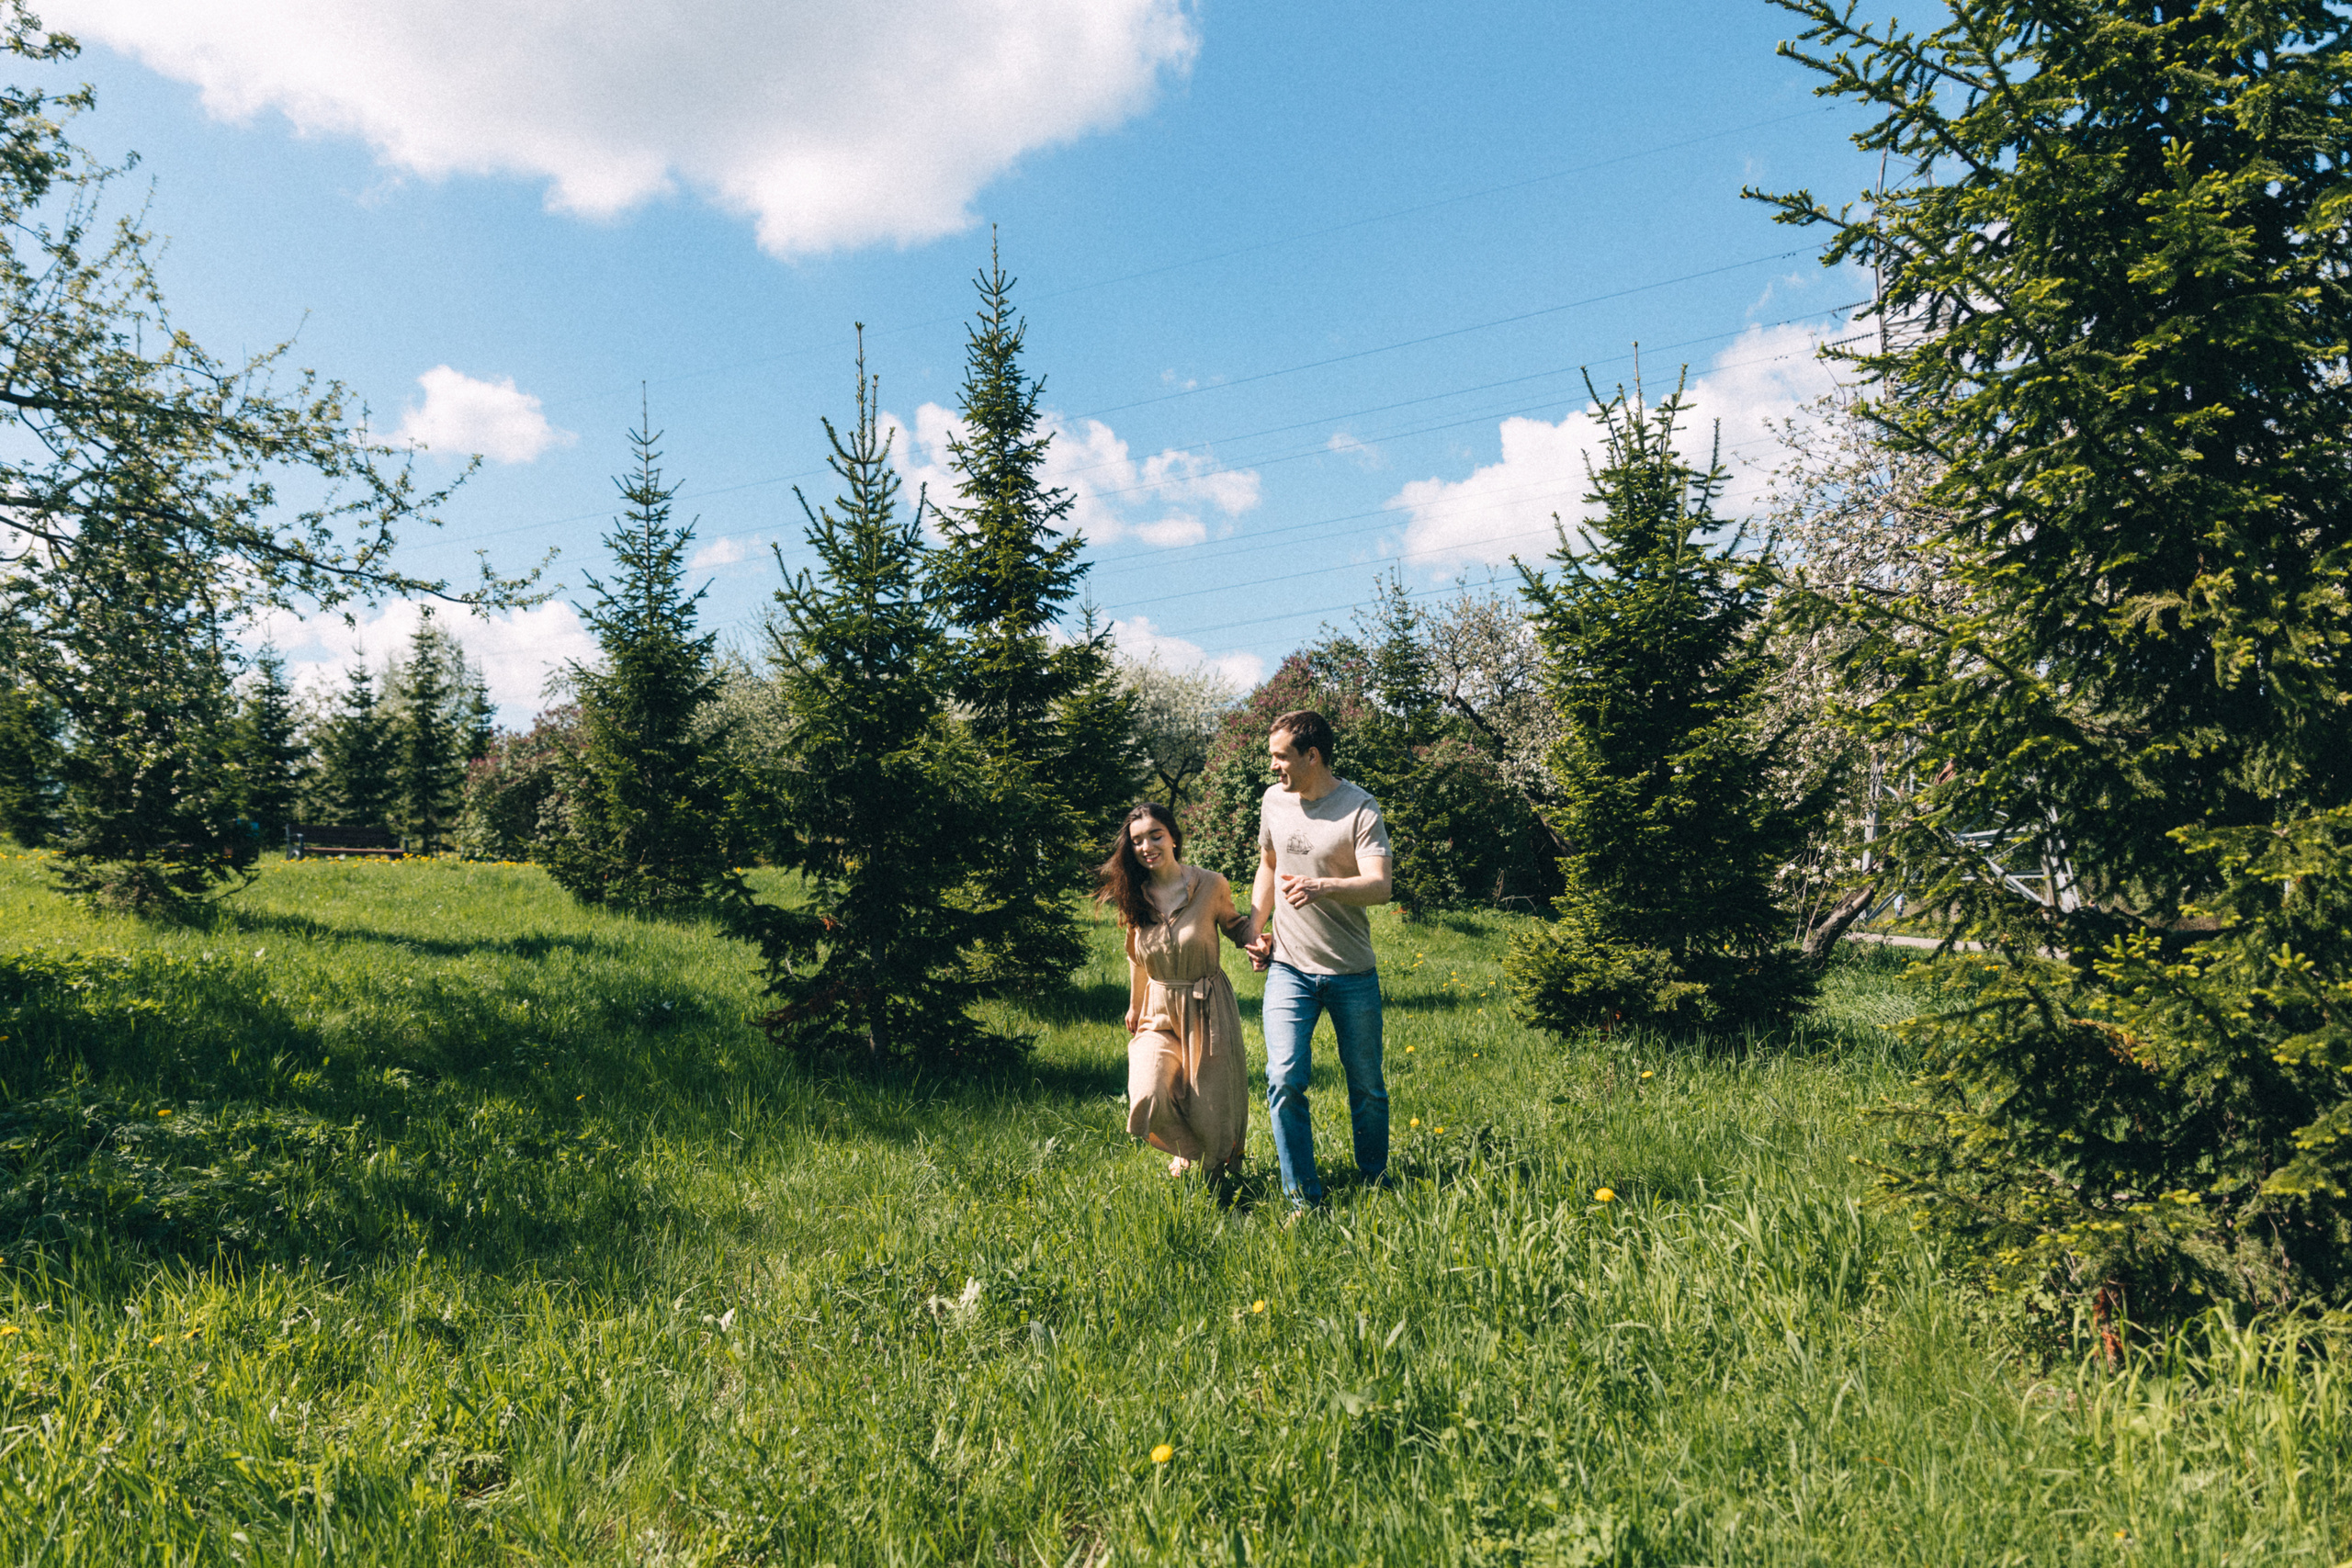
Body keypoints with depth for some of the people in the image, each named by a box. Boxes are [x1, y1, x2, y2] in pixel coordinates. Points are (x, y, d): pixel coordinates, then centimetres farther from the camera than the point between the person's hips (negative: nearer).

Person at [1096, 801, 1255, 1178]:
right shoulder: (1133, 896, -1)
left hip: (1207, 1008, -2)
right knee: (1148, 1102, -16)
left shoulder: (1210, 885, -10)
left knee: (1211, 1110, 4)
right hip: (1158, 1009, 2)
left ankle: (1222, 1158, 41)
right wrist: (1134, 1006, 22)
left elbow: (1235, 923, 8)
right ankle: (1189, 1149, 18)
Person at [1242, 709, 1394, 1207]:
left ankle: (1376, 1181, 32)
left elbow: (1380, 886, -23)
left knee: (1367, 1087, 9)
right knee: (1284, 1079, -10)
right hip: (1289, 966, 3)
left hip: (1353, 973, -3)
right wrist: (1255, 929, 11)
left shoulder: (1360, 808, -12)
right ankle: (1303, 1197, 3)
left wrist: (1323, 887, -40)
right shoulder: (1274, 801, 4)